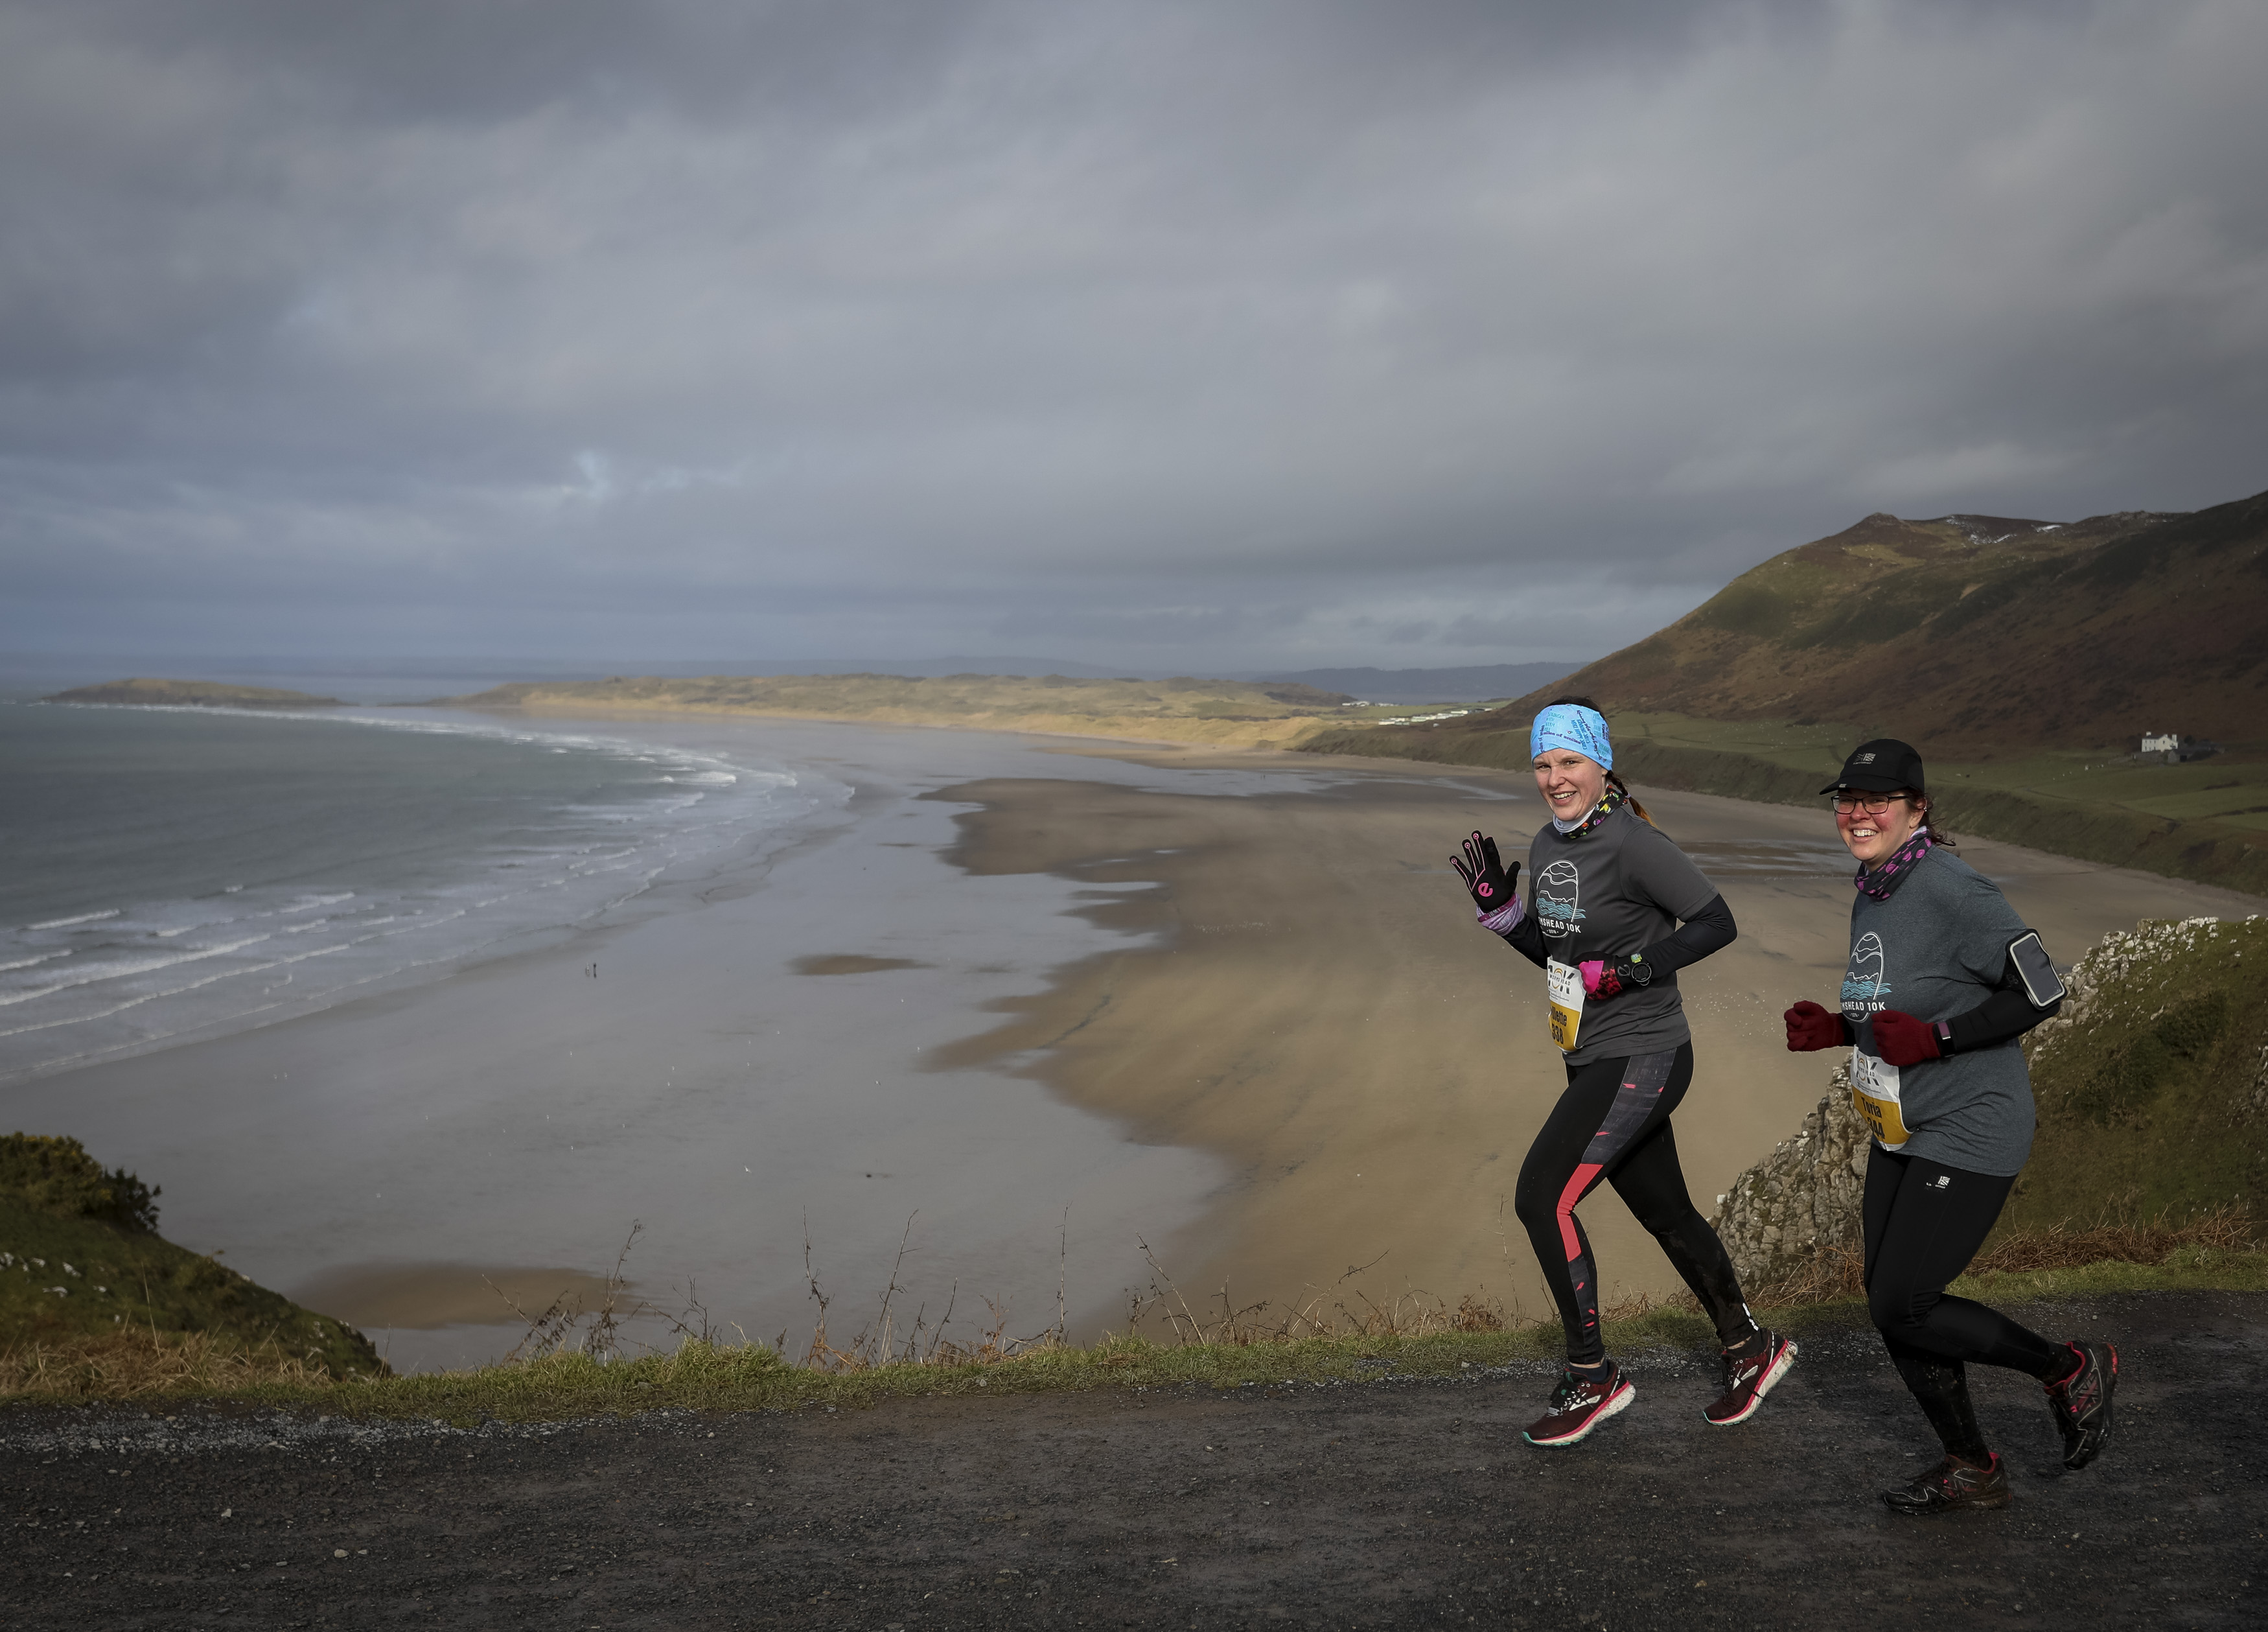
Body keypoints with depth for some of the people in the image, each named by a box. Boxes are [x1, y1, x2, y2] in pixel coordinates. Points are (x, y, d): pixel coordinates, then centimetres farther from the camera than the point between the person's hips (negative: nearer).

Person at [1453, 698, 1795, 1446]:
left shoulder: (1633, 844, -18)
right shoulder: (1548, 845, 8)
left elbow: (1717, 923, -15)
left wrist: (1632, 968, -23)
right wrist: (1499, 906, 2)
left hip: (1642, 1059, -9)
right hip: (1593, 1059, 9)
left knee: (1541, 1197, -13)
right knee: (1665, 1214, 18)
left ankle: (1591, 1377, 1)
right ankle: (1750, 1350, 36)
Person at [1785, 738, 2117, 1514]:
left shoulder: (1952, 888, -20)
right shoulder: (1869, 898, 8)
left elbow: (2040, 992, -19)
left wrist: (1935, 1039, -25)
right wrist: (1833, 1030, 3)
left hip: (1969, 1133, -9)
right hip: (1902, 1133, 9)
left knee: (1901, 1307, -7)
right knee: (1888, 1303, 10)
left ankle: (2071, 1369, 15)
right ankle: (1971, 1470, 26)